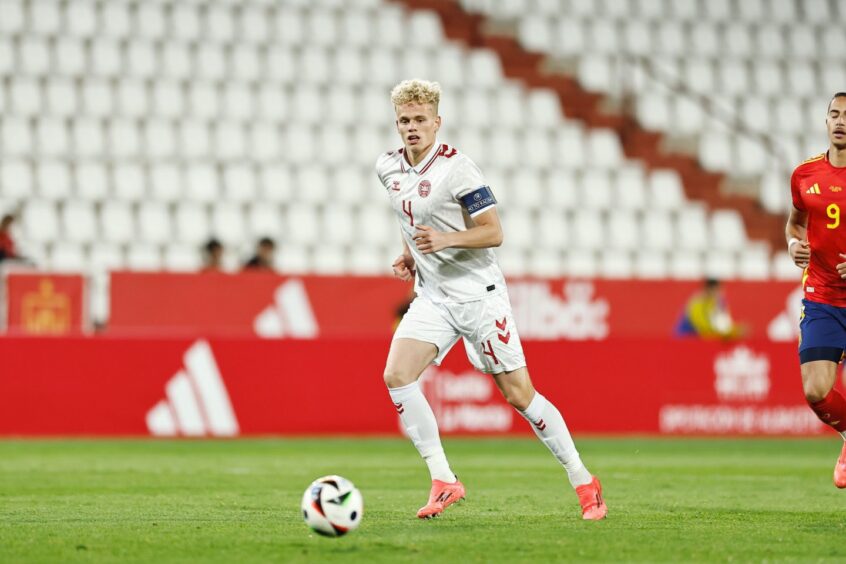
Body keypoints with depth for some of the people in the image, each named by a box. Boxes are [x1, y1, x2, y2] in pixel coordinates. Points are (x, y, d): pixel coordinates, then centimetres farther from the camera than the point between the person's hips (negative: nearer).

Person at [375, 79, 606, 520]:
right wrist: (409, 253, 12)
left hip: (477, 295, -6)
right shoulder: (388, 168, 5)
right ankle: (443, 481, -9)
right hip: (431, 297, 6)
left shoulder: (456, 168, -15)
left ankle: (583, 482, 11)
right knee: (396, 376, -15)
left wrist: (446, 239, -29)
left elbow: (493, 232, -15)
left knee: (518, 394, -4)